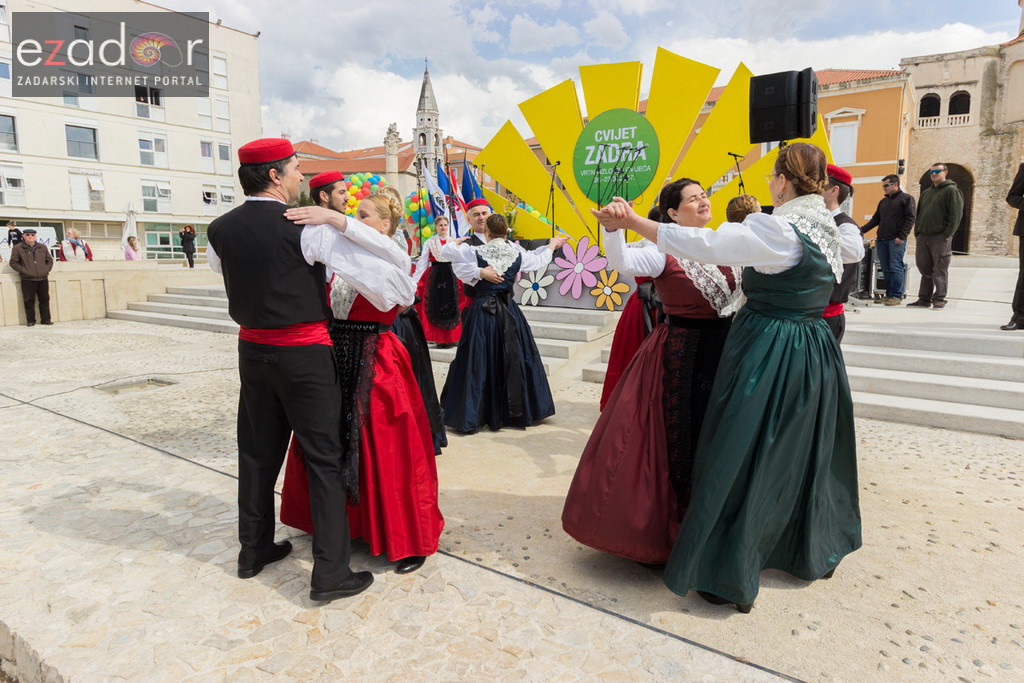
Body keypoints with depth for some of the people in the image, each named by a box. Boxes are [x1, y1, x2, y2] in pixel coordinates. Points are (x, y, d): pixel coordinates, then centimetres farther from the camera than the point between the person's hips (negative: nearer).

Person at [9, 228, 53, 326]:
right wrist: (24, 271, -10)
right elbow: (13, 262, 0)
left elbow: (49, 260, 16)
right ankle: (30, 320, 9)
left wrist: (47, 270, 2)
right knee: (29, 301, 1)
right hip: (28, 280, -3)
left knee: (44, 299, 7)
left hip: (43, 279, 3)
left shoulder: (42, 247, 10)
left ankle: (46, 319, 14)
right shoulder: (17, 248, 1)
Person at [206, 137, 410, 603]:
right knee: (324, 458, 1)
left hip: (252, 349, 6)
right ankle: (330, 573, 7)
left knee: (258, 451, 18)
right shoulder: (307, 228, -15)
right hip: (303, 353, -6)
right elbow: (392, 260, -18)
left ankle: (254, 550, 34)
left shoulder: (221, 229, 2)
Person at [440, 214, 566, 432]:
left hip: (482, 310, -2)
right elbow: (539, 260, 17)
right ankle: (518, 411, 23)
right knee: (514, 360, 12)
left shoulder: (475, 253, -8)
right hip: (509, 311, 2)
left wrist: (459, 242, 25)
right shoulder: (517, 253, -1)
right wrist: (552, 245, 36)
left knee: (479, 362, 4)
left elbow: (445, 251, 4)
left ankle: (471, 415, 11)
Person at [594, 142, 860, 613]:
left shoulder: (777, 228, -17)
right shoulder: (827, 229, 9)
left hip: (766, 354, -8)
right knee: (808, 453, 21)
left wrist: (632, 221, -23)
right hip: (814, 352, 9)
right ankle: (813, 551, 41)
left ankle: (730, 577, 12)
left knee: (743, 459, 1)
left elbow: (702, 243, -26)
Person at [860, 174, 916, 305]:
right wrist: (861, 230, 9)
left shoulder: (907, 198, 3)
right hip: (881, 240, 6)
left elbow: (910, 218, -6)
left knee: (895, 267, -9)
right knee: (886, 269, 5)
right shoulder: (883, 201, 22)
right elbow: (875, 219, 24)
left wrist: (901, 236, -15)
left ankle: (897, 296, -6)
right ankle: (889, 294, 10)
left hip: (896, 241, -6)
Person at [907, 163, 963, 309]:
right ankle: (924, 299, 12)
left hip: (940, 237, -6)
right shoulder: (926, 193, 20)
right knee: (925, 269, 8)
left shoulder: (951, 190, -1)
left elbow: (956, 215, -9)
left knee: (940, 270, -1)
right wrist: (917, 233, 10)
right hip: (923, 237, 6)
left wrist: (947, 235, -16)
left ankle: (939, 299, 3)